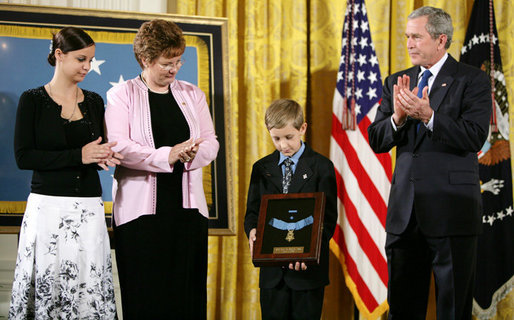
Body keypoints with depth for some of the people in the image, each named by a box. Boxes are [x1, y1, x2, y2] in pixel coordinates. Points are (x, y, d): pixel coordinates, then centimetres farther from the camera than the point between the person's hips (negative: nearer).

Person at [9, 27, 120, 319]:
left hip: (89, 208, 4)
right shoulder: (33, 100, 0)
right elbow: (23, 157, -8)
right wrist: (78, 156, -13)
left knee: (89, 289, -2)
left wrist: (105, 156, -5)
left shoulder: (94, 102, 13)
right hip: (48, 207, -3)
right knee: (46, 285, -5)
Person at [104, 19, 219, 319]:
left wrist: (194, 153, -12)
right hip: (140, 209, -3)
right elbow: (118, 146, -9)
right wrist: (167, 156, -19)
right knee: (145, 296, -5)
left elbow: (211, 142, 12)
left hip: (188, 206, 3)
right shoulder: (121, 95, 3)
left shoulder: (192, 94, 16)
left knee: (188, 291, -1)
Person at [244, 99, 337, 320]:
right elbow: (252, 211, 13)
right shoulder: (261, 168, 11)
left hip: (308, 267, -3)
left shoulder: (321, 167, -1)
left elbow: (328, 217, -4)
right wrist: (252, 231, -11)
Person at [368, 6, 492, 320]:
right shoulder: (397, 82, 13)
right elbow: (376, 140, 7)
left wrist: (428, 115, -25)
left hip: (451, 210, -5)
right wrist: (397, 118, -13)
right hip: (405, 211, 5)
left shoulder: (472, 80, -2)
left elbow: (475, 137, -14)